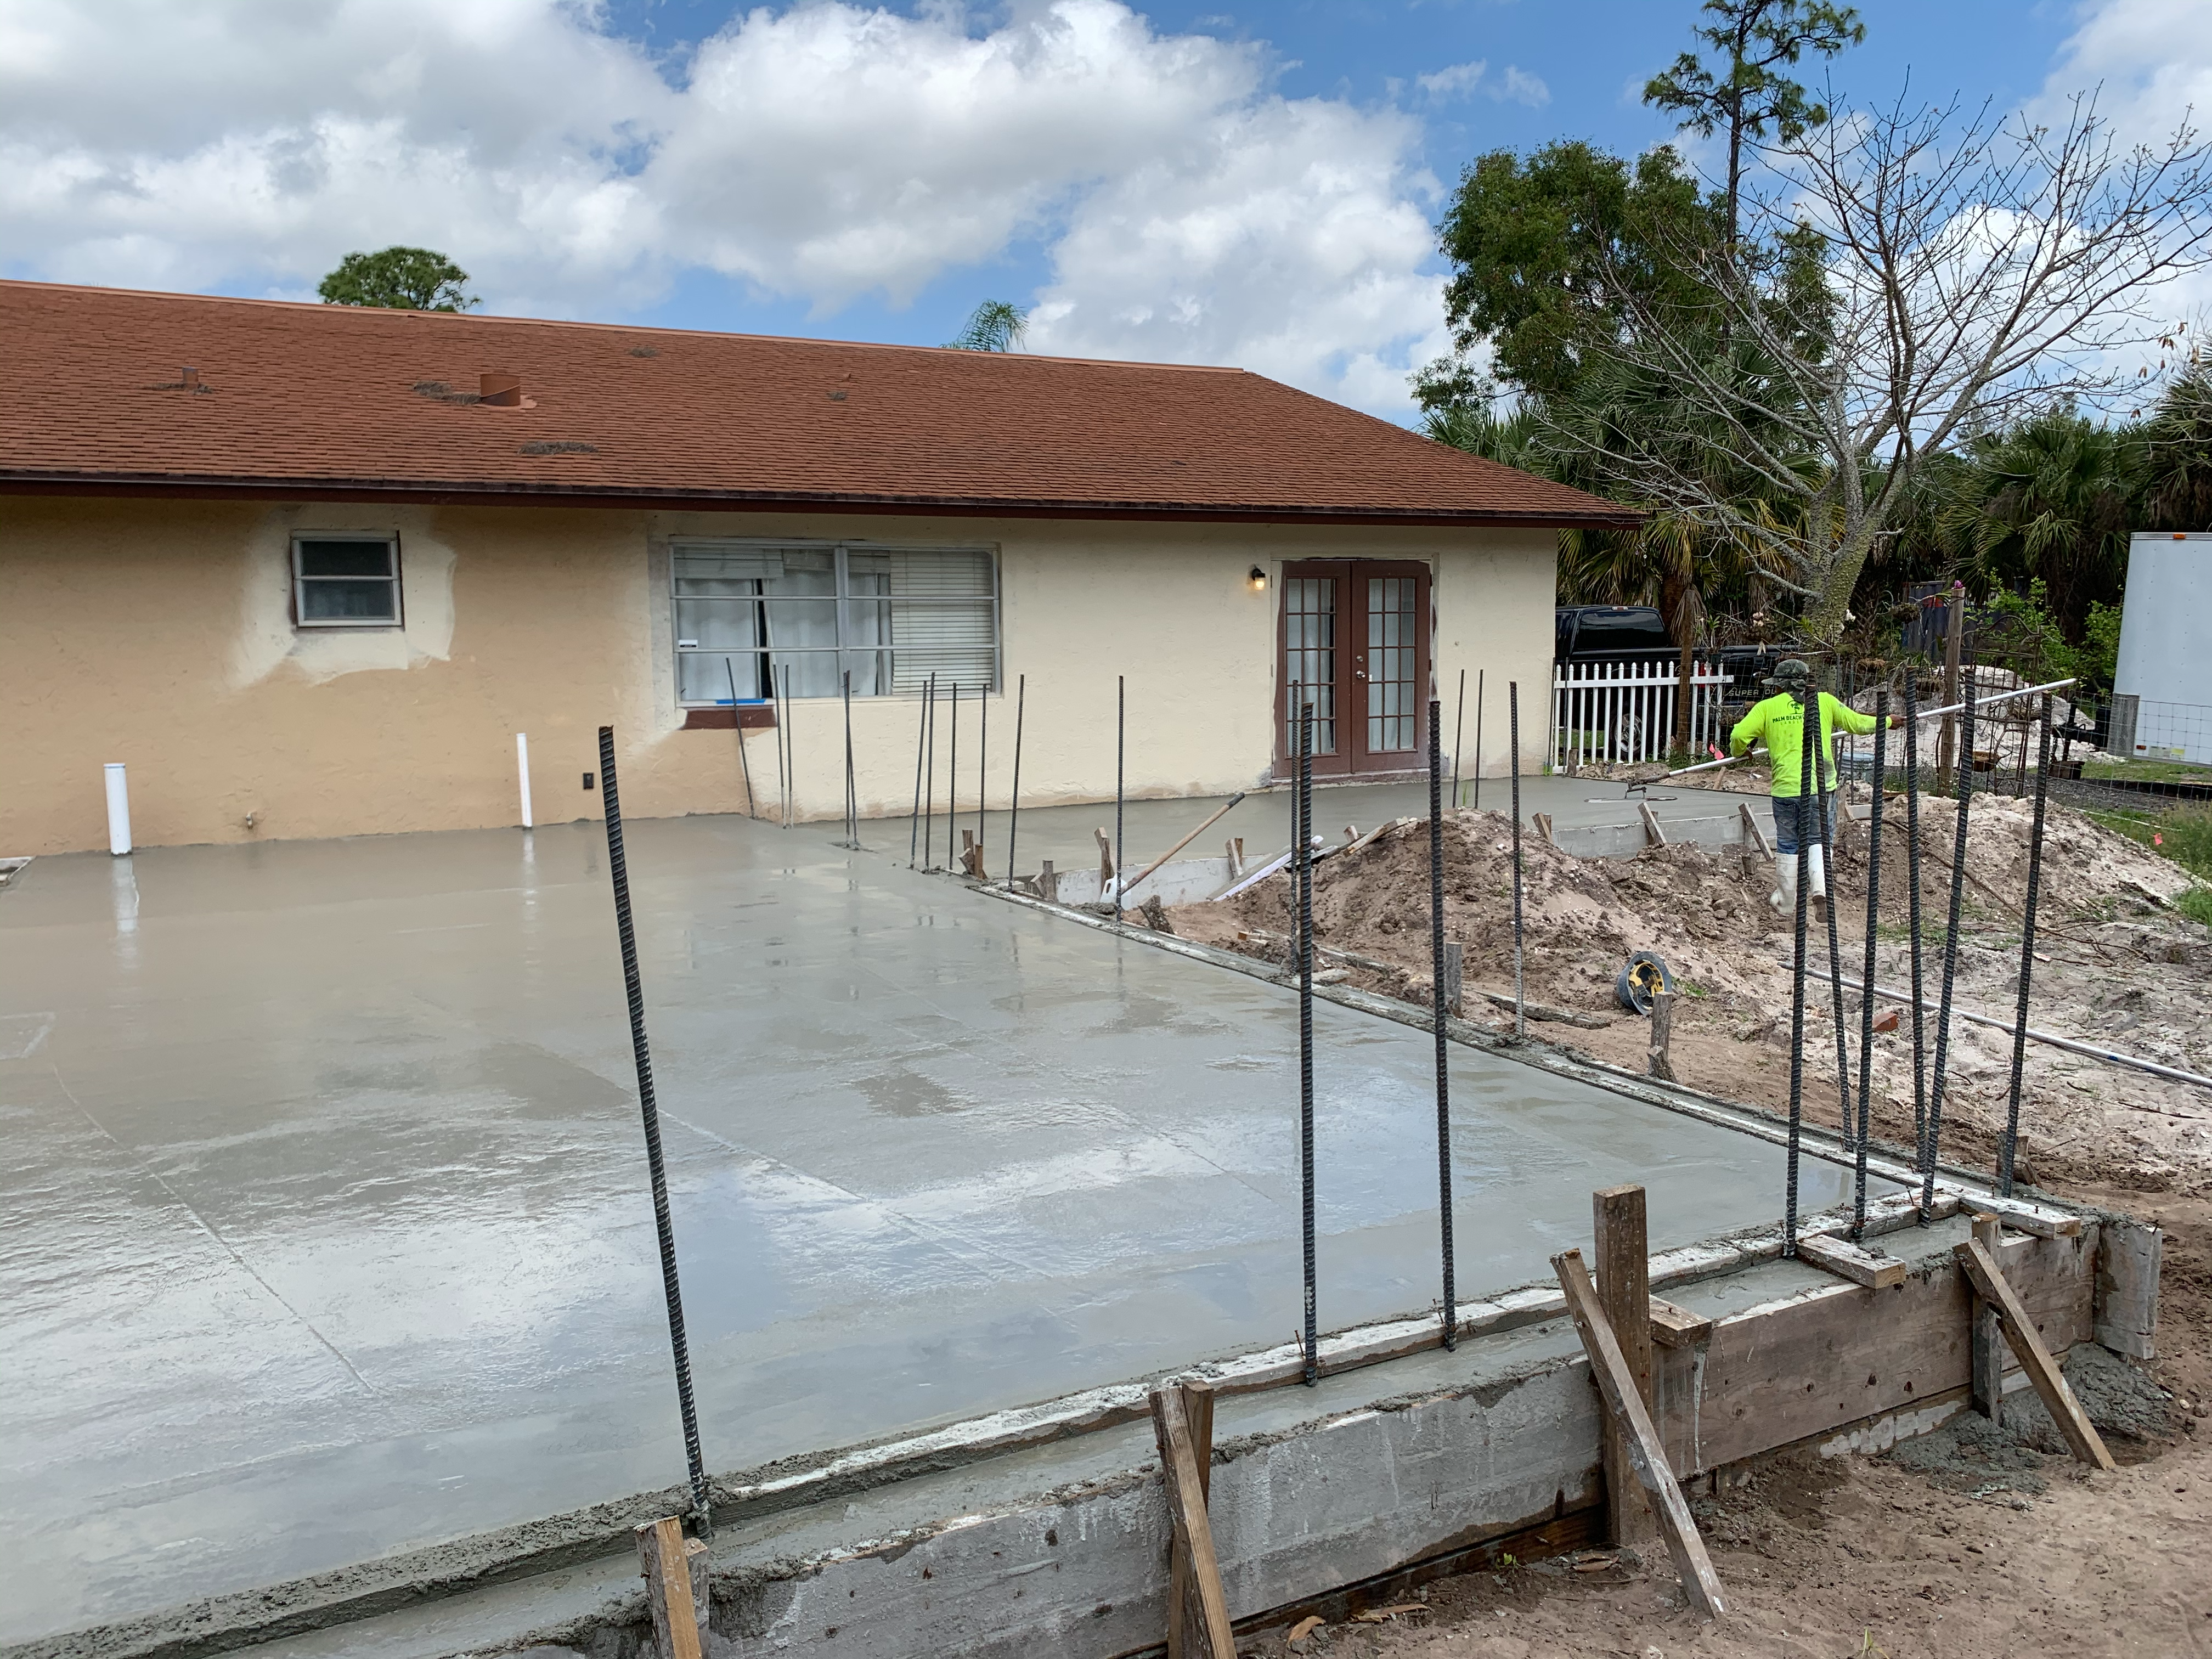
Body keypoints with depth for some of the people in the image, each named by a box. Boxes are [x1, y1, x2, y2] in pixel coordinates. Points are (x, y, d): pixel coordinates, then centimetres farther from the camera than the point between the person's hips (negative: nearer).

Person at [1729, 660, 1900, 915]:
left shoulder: (1767, 707, 2)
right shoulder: (1825, 702, 6)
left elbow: (1738, 736, -5)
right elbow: (1857, 723, 14)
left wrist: (1739, 751, 18)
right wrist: (1886, 721, 33)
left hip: (1786, 788, -1)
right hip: (1821, 787, 1)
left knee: (1788, 845, 13)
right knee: (1819, 840, 13)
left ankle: (1785, 902, 23)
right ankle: (1821, 887, -10)